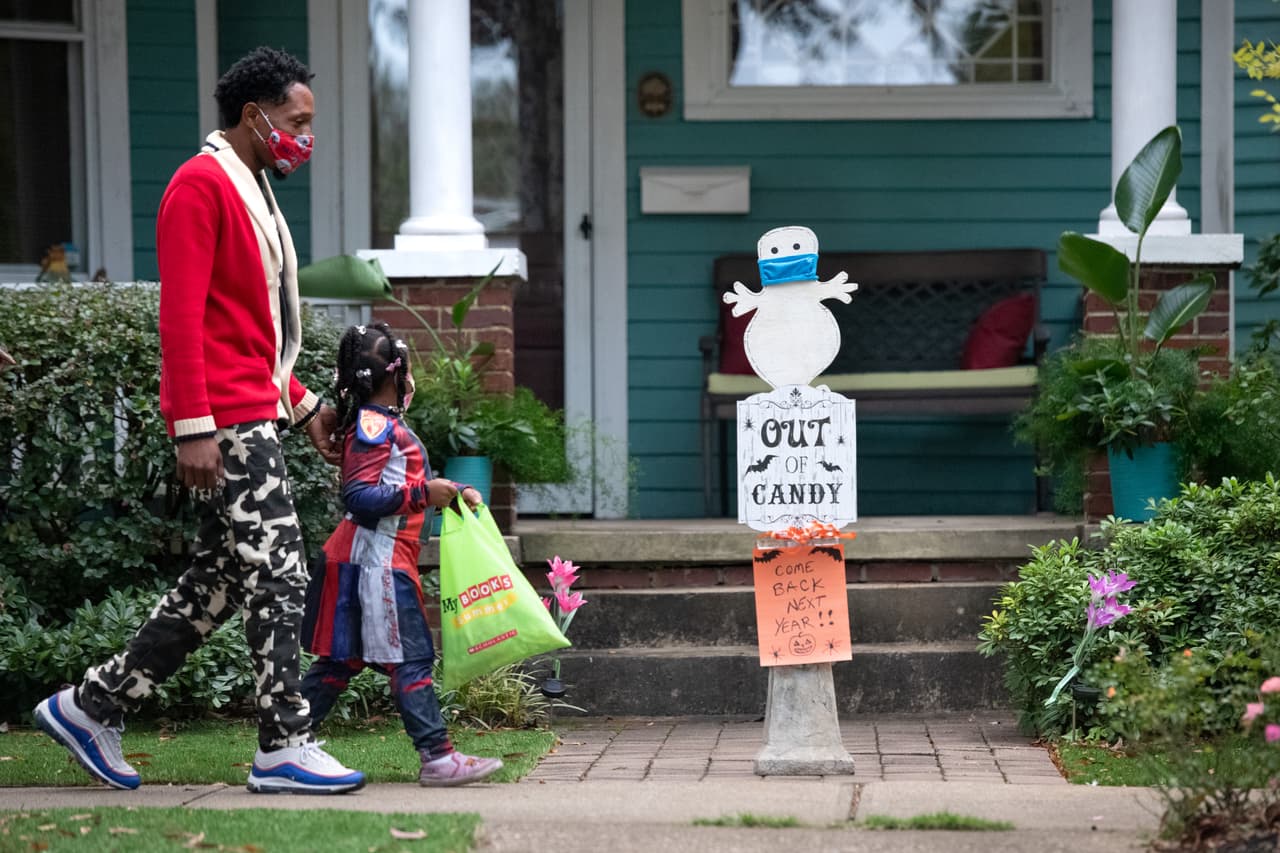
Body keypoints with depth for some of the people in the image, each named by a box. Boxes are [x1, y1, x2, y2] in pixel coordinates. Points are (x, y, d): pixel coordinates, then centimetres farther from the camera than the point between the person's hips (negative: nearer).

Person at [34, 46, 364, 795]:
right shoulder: (202, 186, -10)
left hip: (253, 418, 10)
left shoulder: (251, 193, 20)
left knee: (219, 580, 12)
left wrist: (302, 405, 20)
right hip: (226, 423, -10)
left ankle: (94, 706, 19)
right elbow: (182, 314, -17)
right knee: (279, 576, -8)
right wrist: (194, 426, -22)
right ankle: (285, 747, -2)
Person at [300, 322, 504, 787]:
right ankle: (437, 756, -10)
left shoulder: (384, 425, 18)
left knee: (341, 659, 12)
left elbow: (412, 486, 27)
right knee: (410, 658, -9)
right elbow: (358, 497, -22)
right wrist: (423, 494, -23)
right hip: (378, 560, -10)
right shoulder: (374, 427, -14)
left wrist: (455, 491, 14)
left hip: (381, 560, 10)